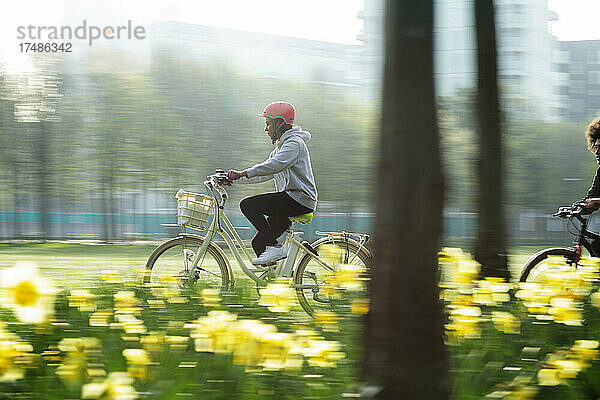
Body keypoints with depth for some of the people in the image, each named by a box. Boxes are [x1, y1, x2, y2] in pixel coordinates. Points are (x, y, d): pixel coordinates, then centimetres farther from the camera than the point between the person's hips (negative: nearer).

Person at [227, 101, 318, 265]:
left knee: (248, 205, -21)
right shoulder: (280, 146, 22)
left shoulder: (294, 143, -10)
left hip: (300, 199, -10)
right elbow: (264, 175, 22)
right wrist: (236, 178, 10)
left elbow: (274, 165, -26)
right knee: (258, 242, 3)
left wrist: (243, 173, -31)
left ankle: (275, 247, -19)